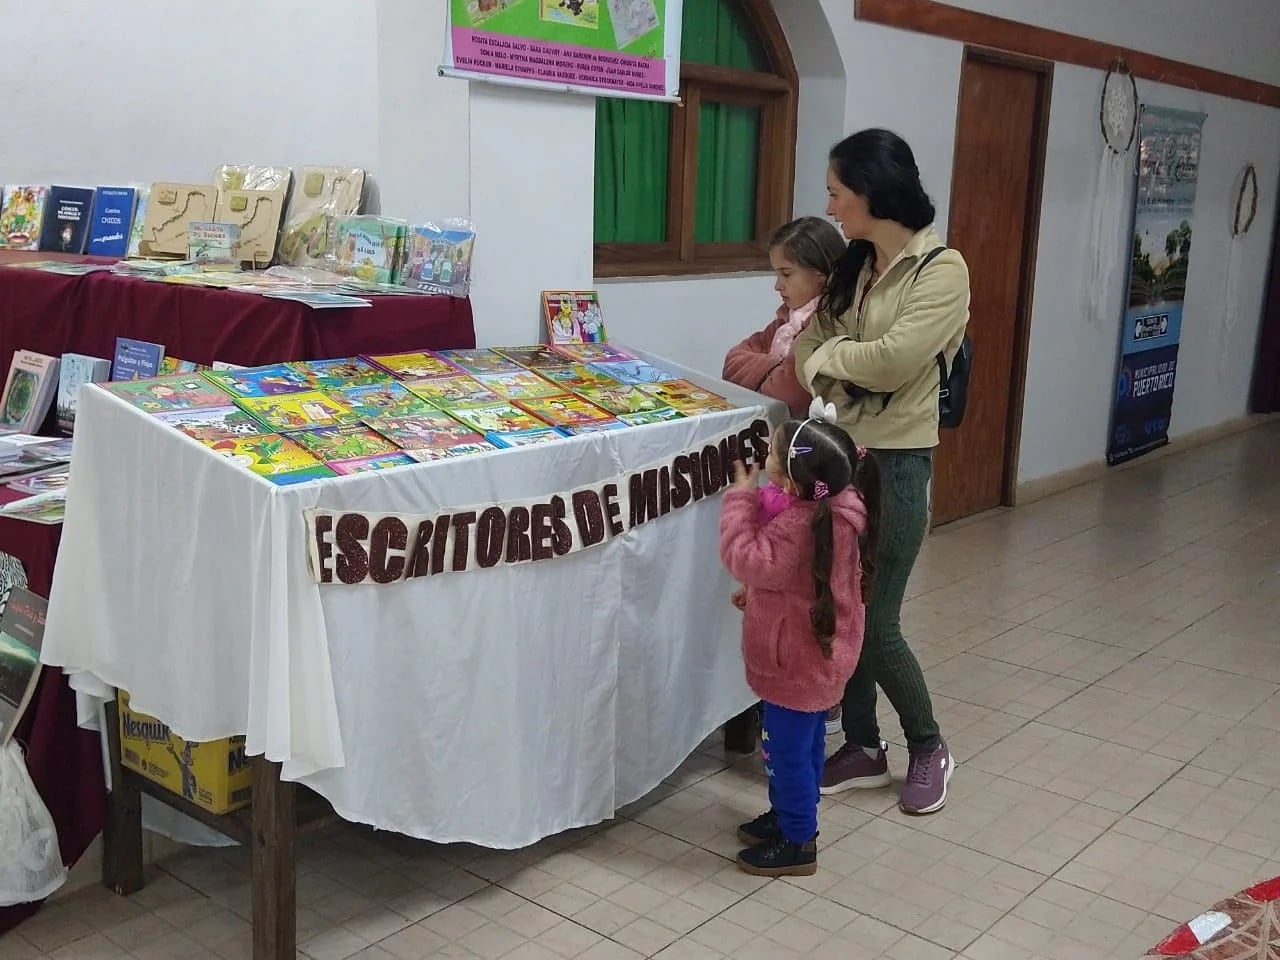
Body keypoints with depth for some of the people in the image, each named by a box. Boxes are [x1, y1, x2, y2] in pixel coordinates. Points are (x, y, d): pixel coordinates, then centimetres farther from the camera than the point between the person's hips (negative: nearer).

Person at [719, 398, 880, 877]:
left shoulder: (800, 526, -34)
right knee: (805, 743, 24)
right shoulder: (839, 507, -2)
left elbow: (748, 559, -27)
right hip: (819, 657, 10)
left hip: (796, 666, -10)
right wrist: (754, 592, 13)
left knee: (788, 751, 7)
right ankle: (788, 815, 42)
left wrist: (741, 500, -21)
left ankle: (797, 844, 22)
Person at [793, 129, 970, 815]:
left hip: (895, 460, -7)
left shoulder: (941, 269, -12)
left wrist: (825, 354, -7)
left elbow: (892, 360, -22)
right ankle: (862, 747, 28)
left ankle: (928, 747, 23)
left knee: (875, 622, -2)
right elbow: (813, 342, 6)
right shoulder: (853, 266, 10)